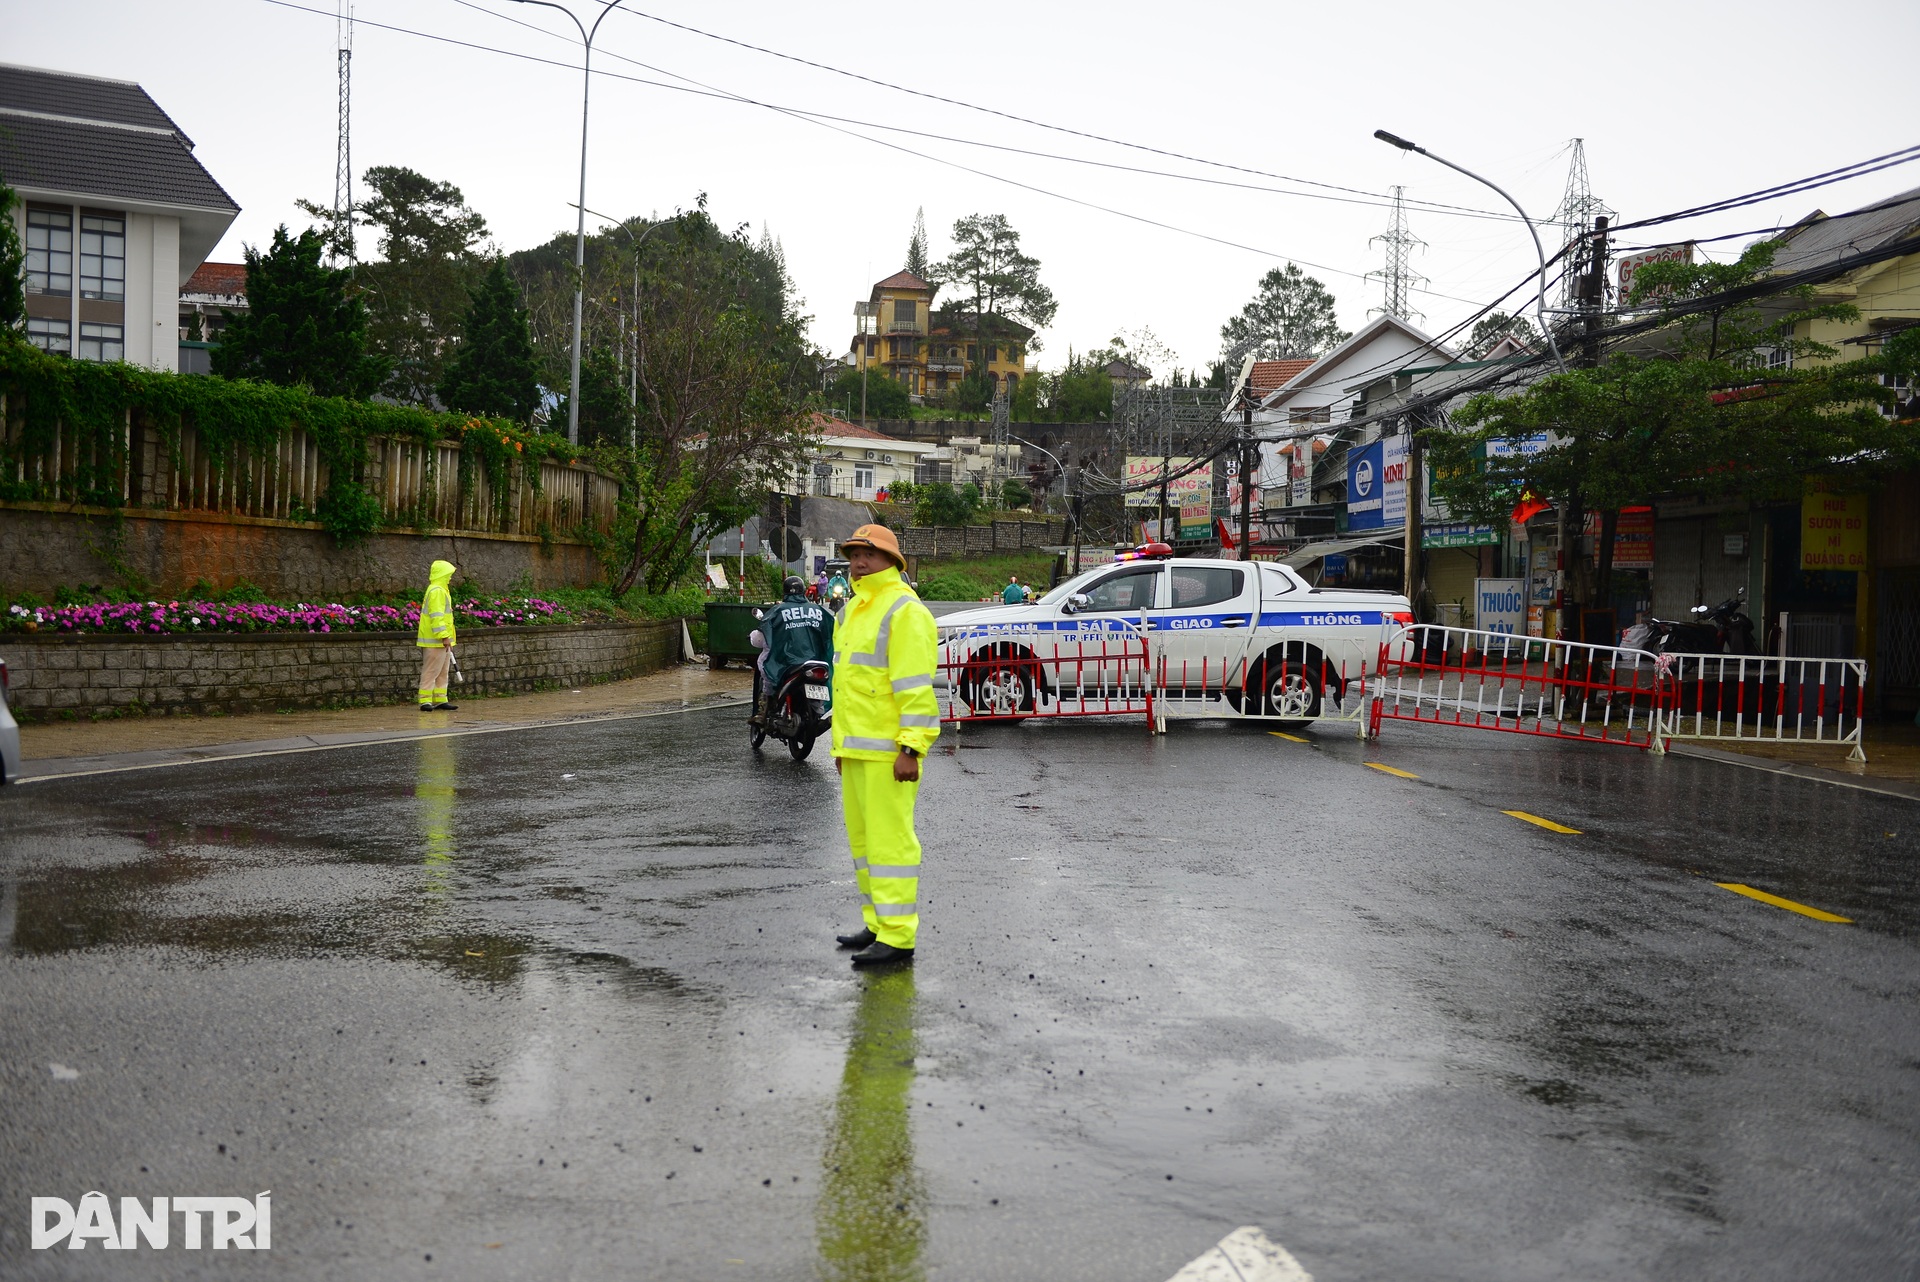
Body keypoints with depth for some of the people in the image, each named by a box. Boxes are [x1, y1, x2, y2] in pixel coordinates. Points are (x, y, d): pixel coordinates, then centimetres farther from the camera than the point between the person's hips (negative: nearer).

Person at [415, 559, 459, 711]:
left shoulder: (441, 590, 19)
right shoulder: (436, 591, -14)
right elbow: (436, 616, -22)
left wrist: (446, 637, 22)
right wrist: (444, 636, -24)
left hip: (441, 641, 11)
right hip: (435, 641, -11)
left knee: (442, 672, 13)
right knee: (431, 671, -8)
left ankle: (440, 700, 17)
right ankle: (425, 701, -7)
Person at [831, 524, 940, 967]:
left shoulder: (904, 610, -10)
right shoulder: (854, 609, 20)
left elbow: (916, 687, -17)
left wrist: (910, 748, -22)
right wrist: (841, 745, 22)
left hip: (887, 751, -10)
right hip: (855, 748, 10)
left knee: (889, 838, -9)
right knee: (862, 839, 14)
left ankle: (897, 938, -6)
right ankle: (877, 925, 24)